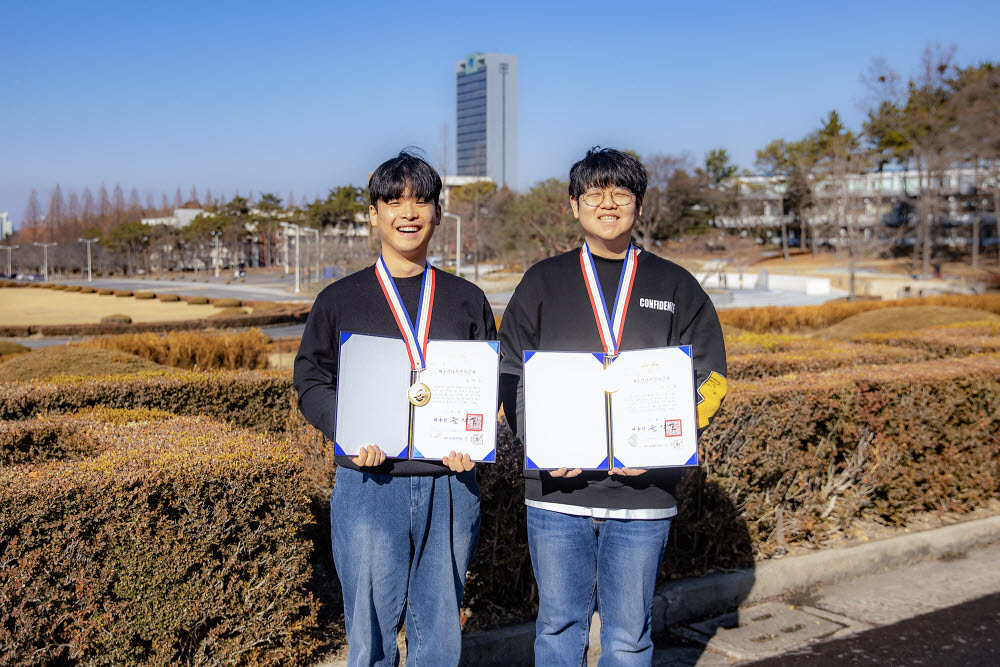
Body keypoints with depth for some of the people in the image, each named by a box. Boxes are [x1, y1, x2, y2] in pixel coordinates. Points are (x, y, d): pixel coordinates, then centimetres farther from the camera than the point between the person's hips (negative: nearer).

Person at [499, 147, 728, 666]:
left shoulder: (675, 288, 9)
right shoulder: (542, 283, 9)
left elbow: (708, 377, 6)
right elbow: (510, 374, 6)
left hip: (642, 489, 0)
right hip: (557, 489, 0)